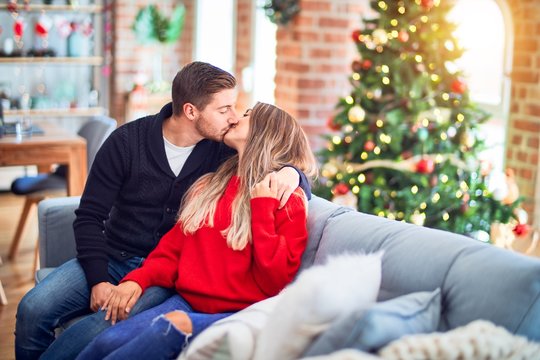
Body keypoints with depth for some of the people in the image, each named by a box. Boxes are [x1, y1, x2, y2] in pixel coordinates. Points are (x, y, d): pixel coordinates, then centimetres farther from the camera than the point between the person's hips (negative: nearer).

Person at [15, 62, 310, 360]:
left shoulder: (225, 151, -2)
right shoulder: (127, 141, -4)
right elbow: (90, 217, -2)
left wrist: (290, 172, -19)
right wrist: (98, 280, -14)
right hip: (112, 258, 1)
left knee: (104, 326, -31)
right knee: (33, 309, -21)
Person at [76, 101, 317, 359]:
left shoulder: (289, 200, -2)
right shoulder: (210, 185, 17)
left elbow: (274, 281, -10)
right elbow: (173, 249, 16)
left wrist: (262, 209, -12)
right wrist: (138, 279, -2)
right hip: (187, 302, 5)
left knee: (169, 328, -33)